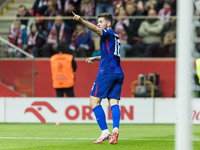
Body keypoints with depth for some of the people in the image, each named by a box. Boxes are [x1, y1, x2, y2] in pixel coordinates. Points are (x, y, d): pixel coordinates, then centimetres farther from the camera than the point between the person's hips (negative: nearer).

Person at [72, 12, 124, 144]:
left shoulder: (109, 33, -2)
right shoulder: (115, 37, 24)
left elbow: (95, 29, -23)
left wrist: (81, 20, -35)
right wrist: (95, 58, 33)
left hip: (107, 72, -8)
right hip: (118, 73, 8)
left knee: (94, 101, -3)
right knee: (114, 102, 0)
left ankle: (105, 132, -11)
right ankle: (115, 129, -22)